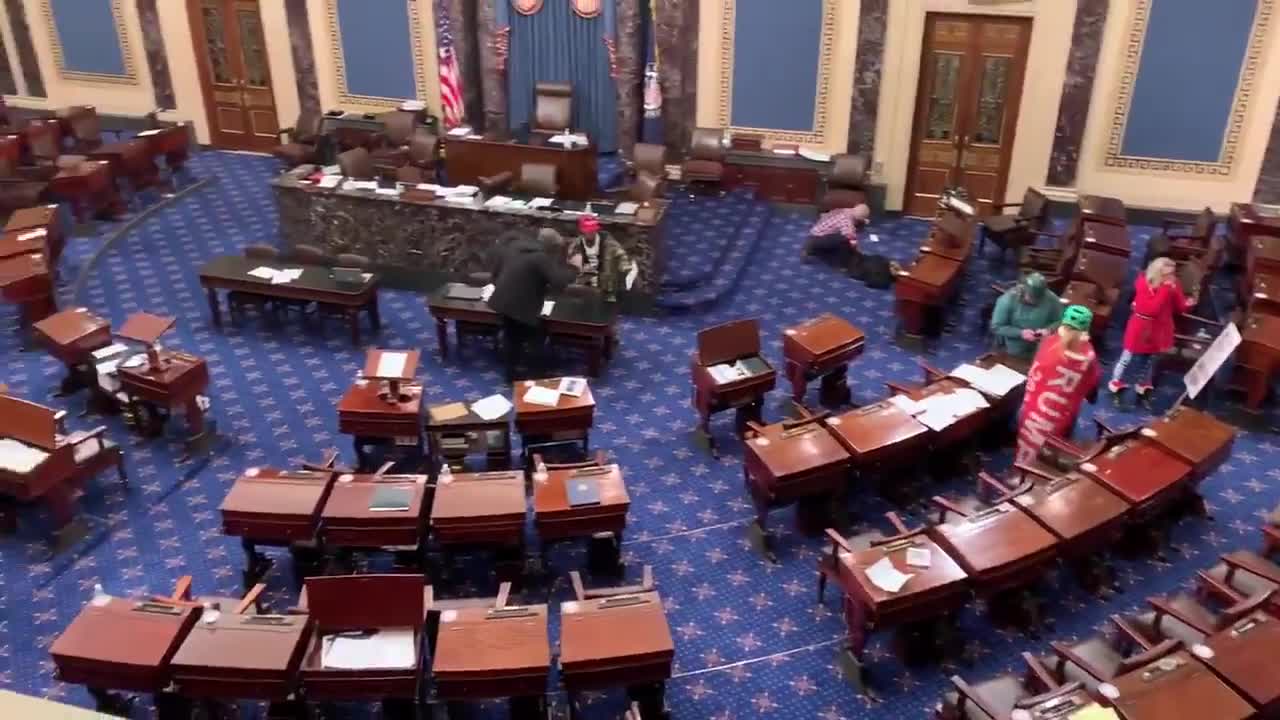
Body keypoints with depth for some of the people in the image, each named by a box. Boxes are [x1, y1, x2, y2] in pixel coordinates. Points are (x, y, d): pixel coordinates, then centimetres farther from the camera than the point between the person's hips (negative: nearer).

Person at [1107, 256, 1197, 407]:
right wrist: (1165, 290, -34)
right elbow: (1151, 309, -32)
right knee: (1128, 358, 8)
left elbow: (1179, 308, -1)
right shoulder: (1143, 284, -22)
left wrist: (1188, 303, -24)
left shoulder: (1173, 286, -6)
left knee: (1150, 361, 21)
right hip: (1141, 330, -5)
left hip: (1159, 331, 5)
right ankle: (1115, 388, 23)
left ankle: (1143, 390, 37)